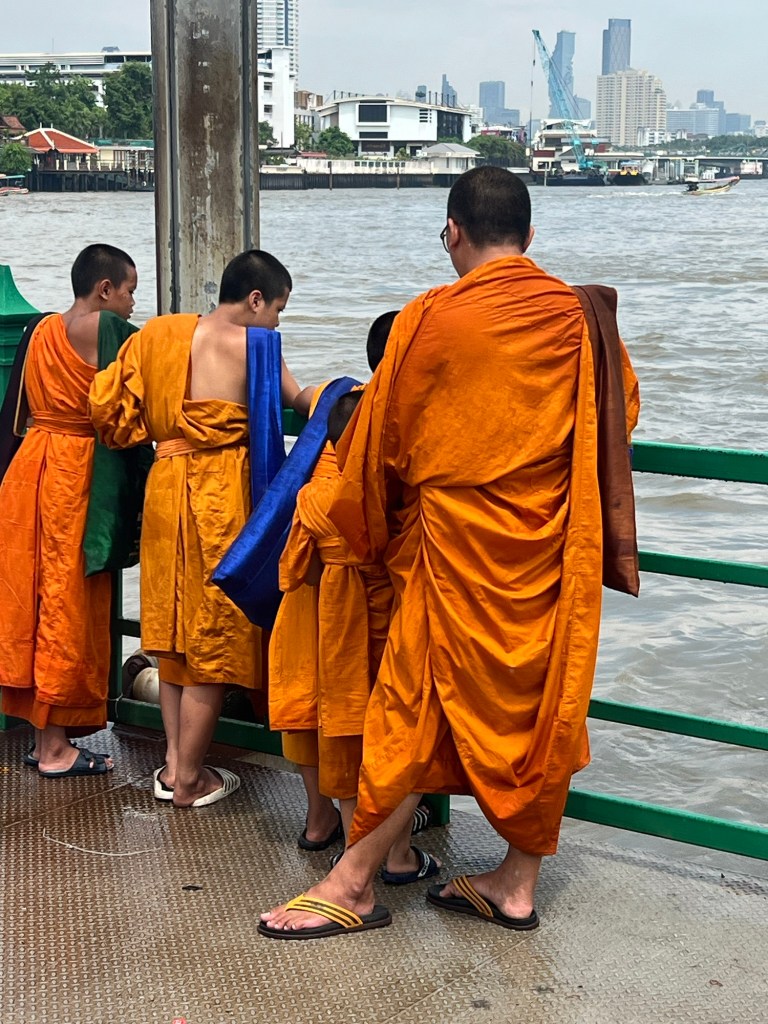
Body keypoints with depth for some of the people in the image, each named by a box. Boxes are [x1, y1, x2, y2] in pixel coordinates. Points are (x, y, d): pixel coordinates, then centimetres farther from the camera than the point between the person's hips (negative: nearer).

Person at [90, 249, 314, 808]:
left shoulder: (158, 333, 7)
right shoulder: (252, 345, -8)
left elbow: (109, 406, 6)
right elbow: (299, 400, 6)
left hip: (165, 485, 6)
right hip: (223, 491, -6)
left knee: (173, 624, 17)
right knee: (215, 636, 3)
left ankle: (173, 759, 22)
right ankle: (189, 779, 10)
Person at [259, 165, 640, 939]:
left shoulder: (431, 319, -10)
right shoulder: (578, 316, 1)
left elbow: (381, 442, 0)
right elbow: (623, 412, 15)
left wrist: (365, 529, 17)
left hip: (456, 544, -4)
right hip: (554, 547, 4)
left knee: (414, 706, 3)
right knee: (545, 706, 11)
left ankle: (354, 884, 12)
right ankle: (518, 882, 21)